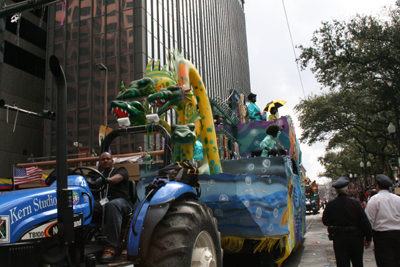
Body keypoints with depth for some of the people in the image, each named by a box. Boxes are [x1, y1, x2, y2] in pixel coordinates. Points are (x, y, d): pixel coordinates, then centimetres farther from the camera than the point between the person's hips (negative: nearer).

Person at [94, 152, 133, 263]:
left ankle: (111, 247, -44)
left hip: (121, 201, -4)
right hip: (101, 203, 4)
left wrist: (108, 180, -29)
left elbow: (118, 177, -6)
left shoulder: (120, 170, 19)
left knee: (113, 205, -41)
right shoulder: (98, 175, 33)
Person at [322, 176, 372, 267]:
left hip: (339, 238, 0)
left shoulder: (330, 205, -8)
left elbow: (325, 222, 1)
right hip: (355, 237, 0)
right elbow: (365, 222, -8)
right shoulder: (355, 203, -11)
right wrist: (368, 238, 2)